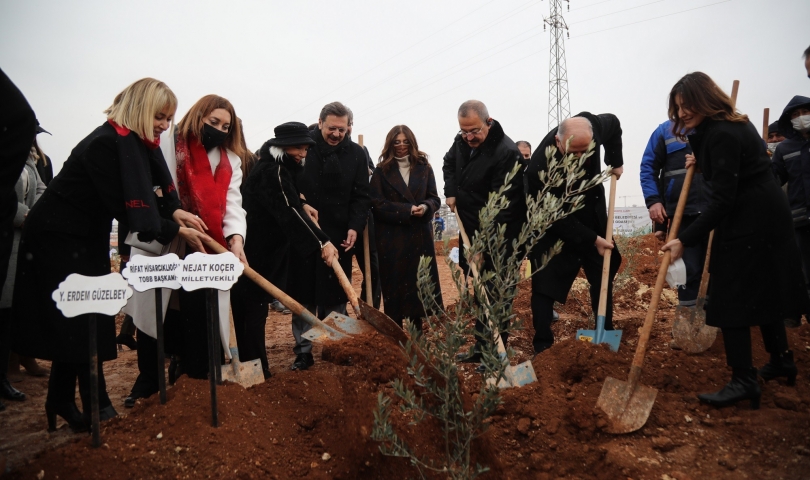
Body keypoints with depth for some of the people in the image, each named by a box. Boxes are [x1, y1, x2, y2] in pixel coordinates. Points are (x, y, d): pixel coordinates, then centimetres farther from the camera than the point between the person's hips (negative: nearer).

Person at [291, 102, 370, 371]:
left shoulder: (356, 153, 4)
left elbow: (361, 196, 3)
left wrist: (355, 226, -9)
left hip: (339, 236, 1)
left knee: (336, 296, 7)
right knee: (304, 295, 5)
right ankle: (303, 351, 15)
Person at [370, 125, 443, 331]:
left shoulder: (423, 167, 8)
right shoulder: (382, 170, 1)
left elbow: (434, 199, 6)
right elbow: (377, 204, -7)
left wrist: (425, 207, -17)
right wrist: (406, 210, -16)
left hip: (419, 236, 2)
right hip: (391, 237, -2)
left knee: (418, 282, 5)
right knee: (394, 284, 1)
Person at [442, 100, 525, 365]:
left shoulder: (507, 153, -23)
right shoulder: (461, 142, 2)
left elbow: (502, 206, -27)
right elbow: (448, 164, 25)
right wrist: (451, 191, 7)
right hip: (472, 232, 8)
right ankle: (481, 346, 28)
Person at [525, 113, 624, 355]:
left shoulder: (594, 126, -21)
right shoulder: (540, 167, -35)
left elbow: (613, 123, 7)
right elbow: (555, 218, -26)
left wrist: (615, 162, 1)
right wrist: (592, 239, -23)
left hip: (593, 219, 6)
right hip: (554, 228, -5)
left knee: (604, 277, 13)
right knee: (545, 286, -7)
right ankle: (543, 347, 3)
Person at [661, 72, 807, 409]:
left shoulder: (722, 135, -21)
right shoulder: (730, 125, 10)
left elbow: (723, 200, -26)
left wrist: (685, 240, -27)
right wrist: (701, 161, 6)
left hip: (749, 223, -10)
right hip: (766, 216, 11)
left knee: (732, 298, -7)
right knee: (764, 289, 19)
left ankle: (744, 382, -1)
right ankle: (781, 360, 34)